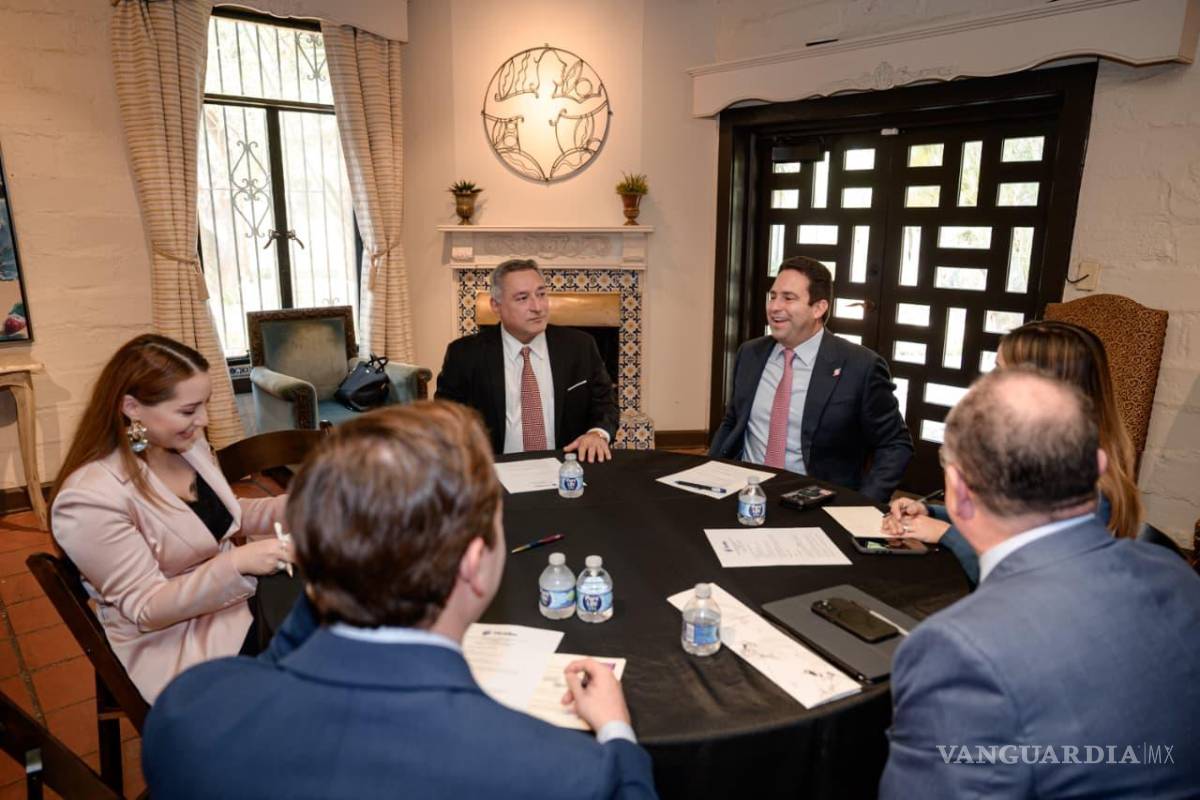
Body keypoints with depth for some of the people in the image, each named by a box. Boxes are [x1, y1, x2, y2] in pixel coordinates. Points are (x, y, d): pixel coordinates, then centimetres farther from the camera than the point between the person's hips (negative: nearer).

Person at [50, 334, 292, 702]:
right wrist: (236, 563, -35)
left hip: (236, 595, 7)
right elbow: (146, 609, -21)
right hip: (176, 645, -7)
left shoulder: (188, 444, -2)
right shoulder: (90, 498, -24)